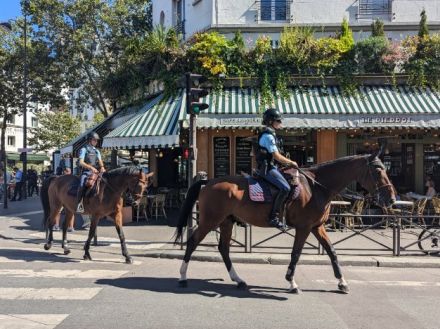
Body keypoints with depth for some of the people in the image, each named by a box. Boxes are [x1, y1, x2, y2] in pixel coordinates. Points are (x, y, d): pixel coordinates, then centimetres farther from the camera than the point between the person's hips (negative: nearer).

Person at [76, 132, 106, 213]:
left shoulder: (97, 151, 18)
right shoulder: (83, 150, 1)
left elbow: (100, 161, 7)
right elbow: (81, 163, -10)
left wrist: (102, 167, -16)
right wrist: (91, 167, -23)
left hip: (96, 172, 6)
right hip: (86, 172, -6)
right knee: (82, 185, -30)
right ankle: (79, 205, -29)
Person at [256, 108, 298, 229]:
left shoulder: (270, 134, 17)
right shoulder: (268, 136, -15)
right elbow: (277, 156, -17)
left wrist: (288, 162, 16)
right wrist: (291, 162, -5)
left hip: (270, 166, 11)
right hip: (267, 168, -11)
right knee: (285, 188, -23)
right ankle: (273, 217, -21)